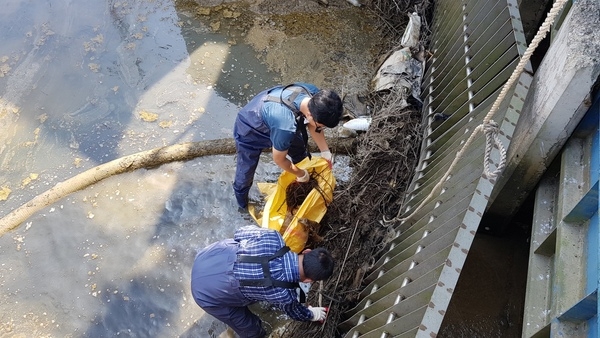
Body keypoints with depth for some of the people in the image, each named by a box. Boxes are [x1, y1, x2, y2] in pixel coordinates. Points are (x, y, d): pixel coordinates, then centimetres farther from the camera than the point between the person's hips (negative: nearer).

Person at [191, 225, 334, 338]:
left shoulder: (273, 237, -18)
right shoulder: (283, 293, -26)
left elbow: (241, 232, 2)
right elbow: (295, 312, 0)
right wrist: (313, 314, 23)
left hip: (206, 256, 6)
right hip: (207, 293, -6)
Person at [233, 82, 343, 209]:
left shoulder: (315, 95, -28)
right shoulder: (286, 126, -47)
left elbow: (312, 125, -5)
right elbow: (279, 160, -26)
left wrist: (326, 152, -6)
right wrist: (301, 174, -10)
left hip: (271, 117, 7)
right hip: (249, 131, -7)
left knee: (300, 152, 21)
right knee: (246, 172, 10)